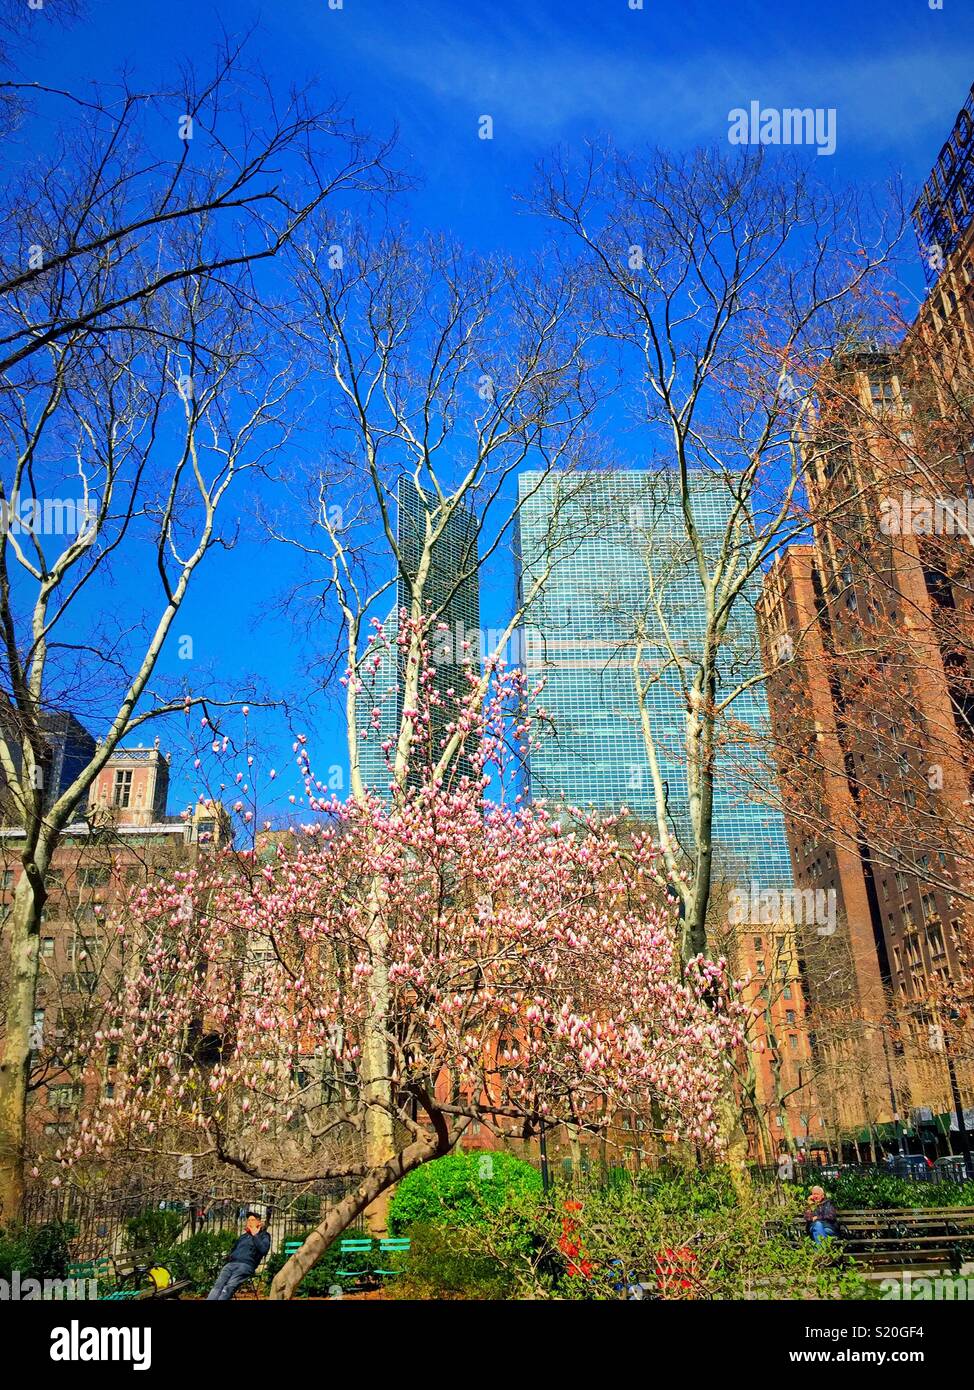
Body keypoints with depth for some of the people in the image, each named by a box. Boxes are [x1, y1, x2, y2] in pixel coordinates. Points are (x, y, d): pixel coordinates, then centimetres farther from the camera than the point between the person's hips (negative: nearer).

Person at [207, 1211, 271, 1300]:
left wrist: (255, 1235, 1)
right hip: (231, 1264, 5)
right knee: (218, 1286, -23)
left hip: (246, 1265, -5)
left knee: (228, 1288, -29)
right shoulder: (243, 1236, 33)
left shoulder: (263, 1235, 15)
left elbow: (263, 1250, -4)